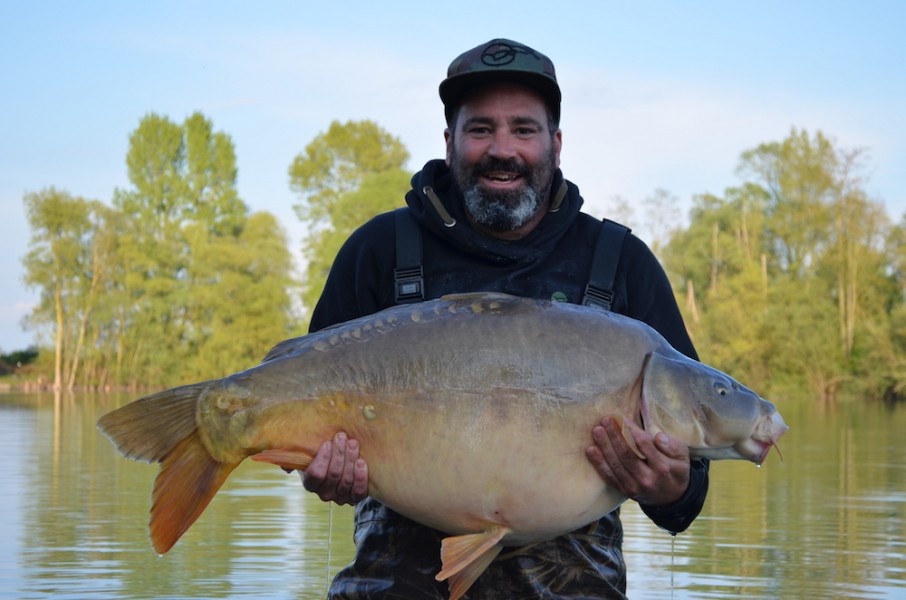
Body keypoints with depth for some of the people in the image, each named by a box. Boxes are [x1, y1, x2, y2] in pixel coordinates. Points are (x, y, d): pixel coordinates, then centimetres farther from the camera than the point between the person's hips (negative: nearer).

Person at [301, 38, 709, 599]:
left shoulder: (624, 264, 8)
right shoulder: (379, 251, 8)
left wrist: (671, 491, -19)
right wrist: (324, 466, -14)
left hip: (565, 555, 2)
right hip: (409, 552, -1)